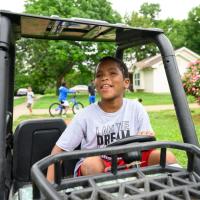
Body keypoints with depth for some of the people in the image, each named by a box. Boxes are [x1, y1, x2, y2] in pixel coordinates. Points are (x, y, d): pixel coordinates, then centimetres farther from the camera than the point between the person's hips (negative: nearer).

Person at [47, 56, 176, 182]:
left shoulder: (136, 108, -7)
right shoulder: (86, 115, -12)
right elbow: (58, 150, -8)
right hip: (96, 168, 0)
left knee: (167, 157, -21)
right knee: (91, 163, -35)